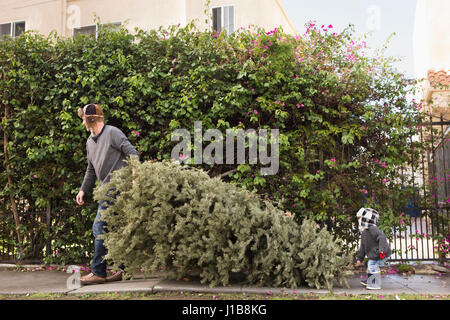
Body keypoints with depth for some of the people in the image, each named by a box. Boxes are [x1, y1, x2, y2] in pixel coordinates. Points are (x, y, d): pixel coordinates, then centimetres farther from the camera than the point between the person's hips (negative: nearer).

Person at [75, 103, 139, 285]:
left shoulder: (112, 132, -5)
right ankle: (124, 268, 17)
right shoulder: (90, 142, 21)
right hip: (107, 189, 9)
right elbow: (91, 170, 27)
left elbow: (132, 153, -12)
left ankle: (98, 272, -5)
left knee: (100, 227, -11)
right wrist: (83, 190, 18)